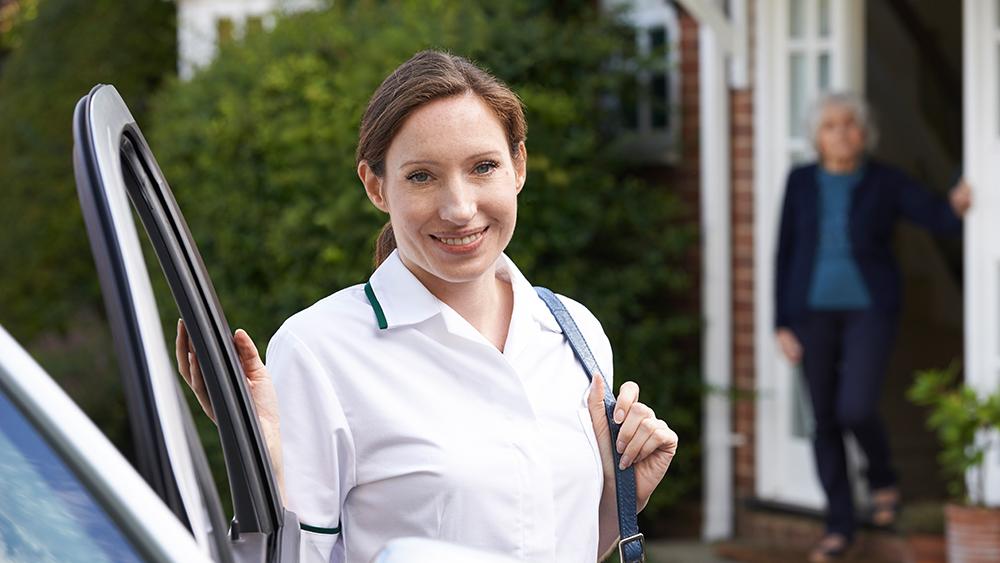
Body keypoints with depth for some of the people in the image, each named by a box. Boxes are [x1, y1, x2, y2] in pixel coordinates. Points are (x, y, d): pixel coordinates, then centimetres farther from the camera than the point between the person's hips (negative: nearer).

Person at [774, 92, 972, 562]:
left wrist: (958, 205, -39)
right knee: (825, 419, 3)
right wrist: (783, 325, -1)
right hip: (814, 310, 2)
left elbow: (937, 217, -14)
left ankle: (882, 479, 15)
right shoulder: (801, 182, 2)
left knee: (856, 410, -17)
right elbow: (786, 254, 4)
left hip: (870, 310, -2)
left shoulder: (885, 183, -3)